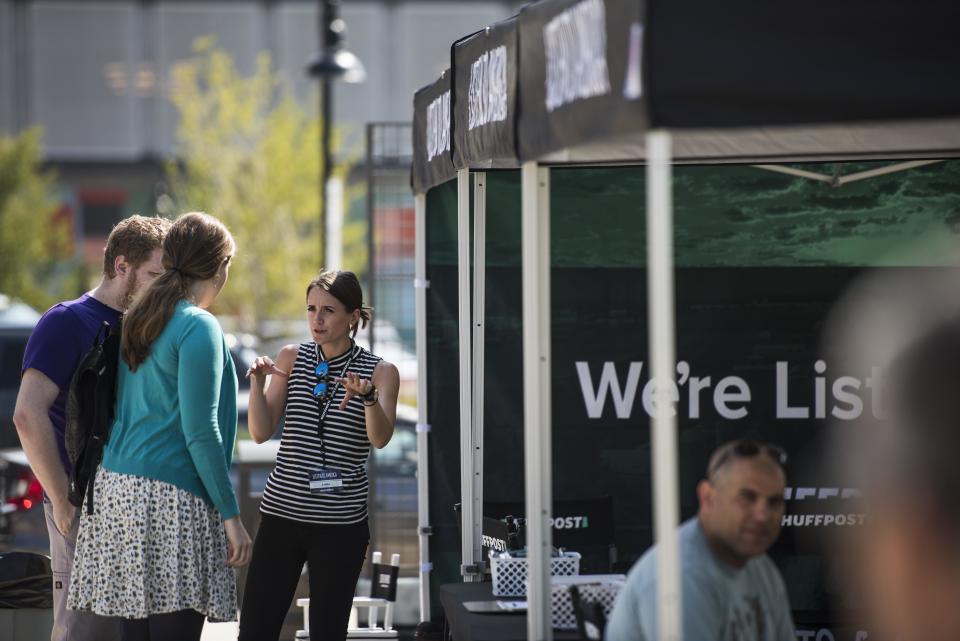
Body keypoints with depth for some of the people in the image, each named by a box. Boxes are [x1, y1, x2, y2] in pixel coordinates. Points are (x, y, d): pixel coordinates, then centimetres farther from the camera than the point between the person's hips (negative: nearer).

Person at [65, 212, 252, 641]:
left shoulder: (138, 321, 15)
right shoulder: (200, 328, -9)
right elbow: (200, 432, -14)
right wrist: (231, 515, -10)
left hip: (120, 491, 8)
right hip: (171, 499, -8)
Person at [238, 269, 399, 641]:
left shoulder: (380, 372, 0)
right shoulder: (290, 359, 6)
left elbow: (380, 438, -16)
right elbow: (261, 433, 0)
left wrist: (368, 397, -34)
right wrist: (258, 383, -15)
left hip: (341, 524, -2)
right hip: (282, 512, 2)